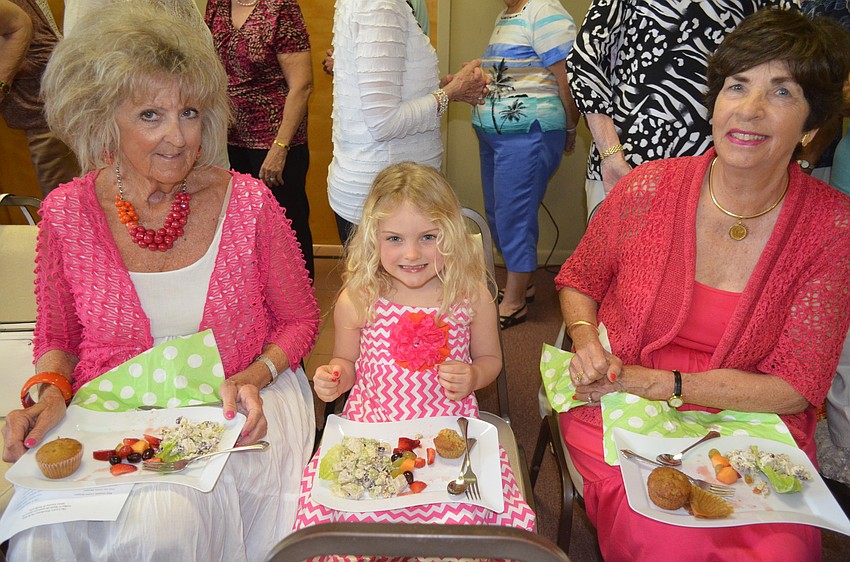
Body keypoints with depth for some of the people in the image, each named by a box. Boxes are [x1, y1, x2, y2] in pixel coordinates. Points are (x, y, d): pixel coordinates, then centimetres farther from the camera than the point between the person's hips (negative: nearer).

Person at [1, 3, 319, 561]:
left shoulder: (248, 202, -9)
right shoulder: (66, 213, -4)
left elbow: (299, 319, 3)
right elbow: (57, 339, 11)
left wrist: (252, 379, -14)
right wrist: (50, 395, -9)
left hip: (224, 409, -1)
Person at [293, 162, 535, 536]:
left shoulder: (471, 295, -3)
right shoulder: (356, 299, -4)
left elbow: (489, 357, 13)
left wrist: (473, 377, -8)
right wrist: (334, 379, -9)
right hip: (371, 426, 0)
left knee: (465, 514, -24)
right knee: (359, 511, -25)